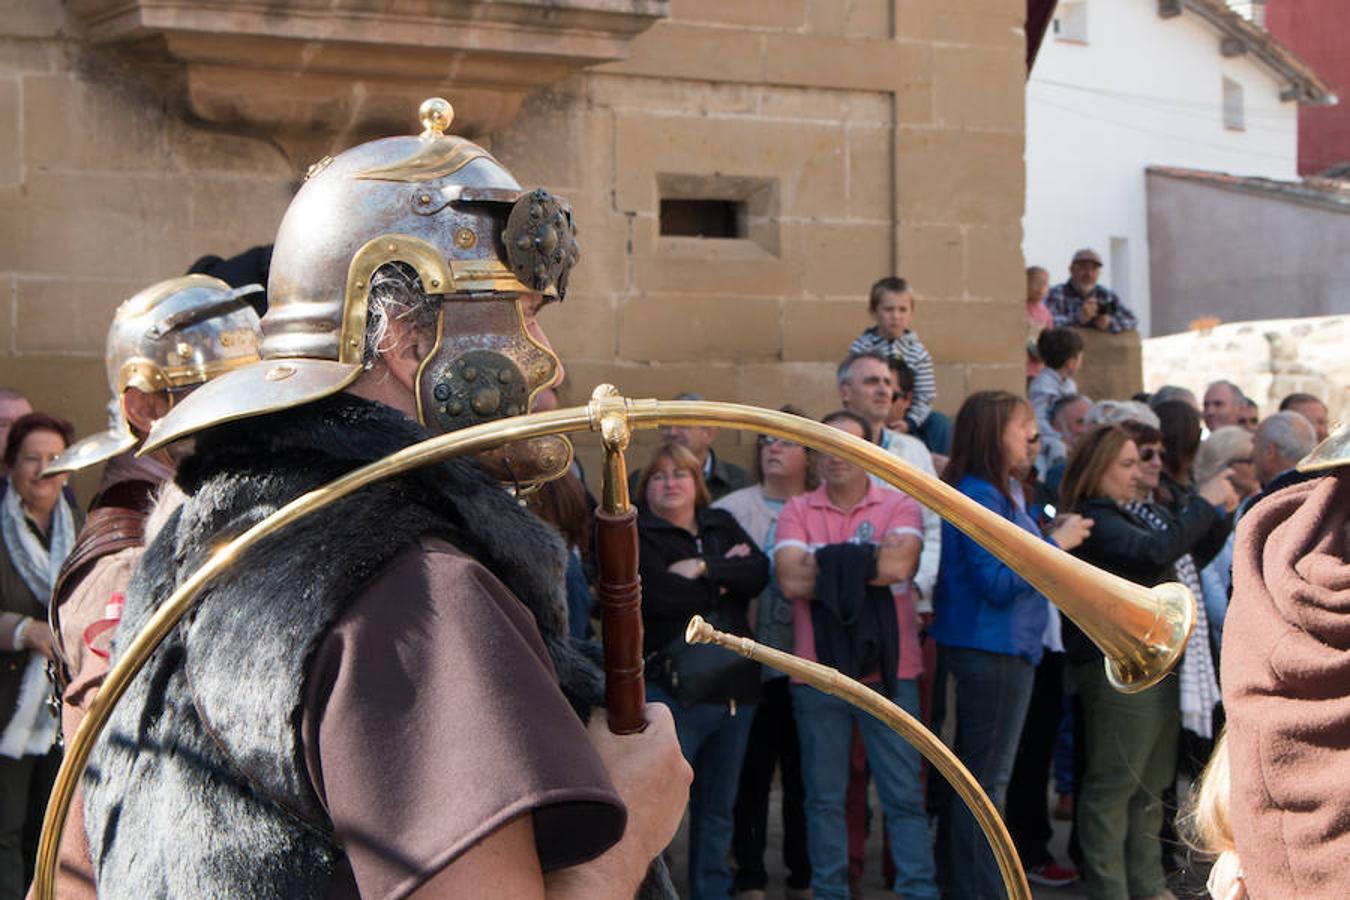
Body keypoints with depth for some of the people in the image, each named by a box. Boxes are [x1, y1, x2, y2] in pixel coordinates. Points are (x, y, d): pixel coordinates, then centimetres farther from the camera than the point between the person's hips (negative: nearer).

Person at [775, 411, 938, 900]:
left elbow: (899, 566, -16)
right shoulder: (797, 510, 5)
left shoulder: (899, 506, 3)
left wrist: (830, 563, -11)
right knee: (823, 797, 8)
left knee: (904, 795, 3)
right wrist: (867, 563, -10)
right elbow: (791, 581, -10)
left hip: (888, 671, -1)